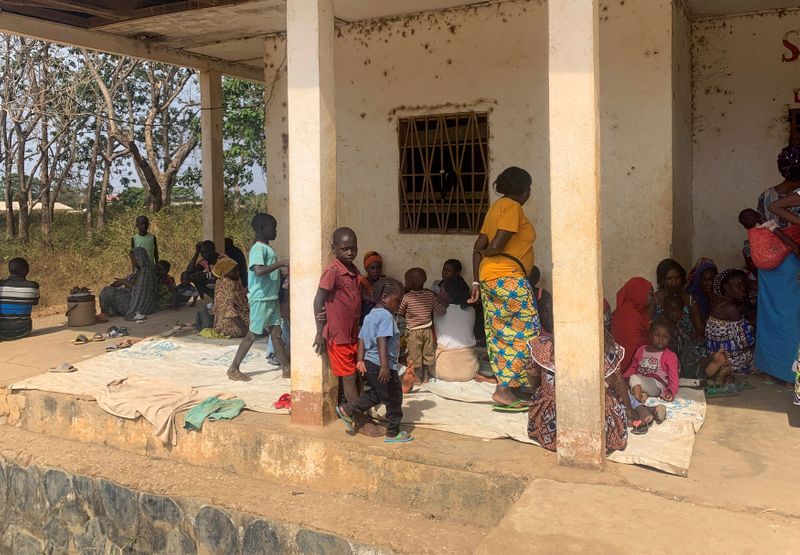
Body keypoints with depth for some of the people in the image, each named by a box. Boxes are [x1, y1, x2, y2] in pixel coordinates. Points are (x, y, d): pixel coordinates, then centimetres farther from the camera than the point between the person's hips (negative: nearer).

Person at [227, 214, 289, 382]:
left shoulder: (267, 248, 15)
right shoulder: (258, 248, -15)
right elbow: (258, 270, -30)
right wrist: (281, 263, -26)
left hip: (271, 298, 9)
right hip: (260, 299, -9)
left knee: (276, 332, 9)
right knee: (253, 334, -1)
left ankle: (287, 369, 13)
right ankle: (233, 369, 8)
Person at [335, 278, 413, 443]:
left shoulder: (369, 316, 12)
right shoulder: (386, 316, -16)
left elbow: (361, 339, 12)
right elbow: (381, 341, -25)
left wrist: (360, 360, 12)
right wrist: (384, 366, -28)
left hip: (369, 363, 9)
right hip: (382, 365, -9)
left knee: (376, 394, 25)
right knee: (393, 399, 6)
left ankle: (347, 410, 22)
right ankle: (393, 433, 15)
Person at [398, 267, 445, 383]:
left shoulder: (406, 297, -14)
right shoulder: (430, 295, -6)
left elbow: (399, 313, -2)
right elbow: (440, 310, 1)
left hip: (413, 331, -3)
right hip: (427, 330, 3)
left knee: (414, 357, 7)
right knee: (428, 355, 16)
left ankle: (417, 378, 12)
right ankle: (427, 377, 25)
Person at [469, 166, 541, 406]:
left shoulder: (496, 206, 16)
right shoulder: (512, 207, -10)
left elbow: (478, 246, 13)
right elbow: (496, 246, -20)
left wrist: (476, 282, 13)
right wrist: (485, 253, 3)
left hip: (488, 278, 9)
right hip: (508, 279, -9)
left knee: (499, 334, 13)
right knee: (525, 333, -2)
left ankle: (506, 386, 20)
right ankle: (505, 387, -3)